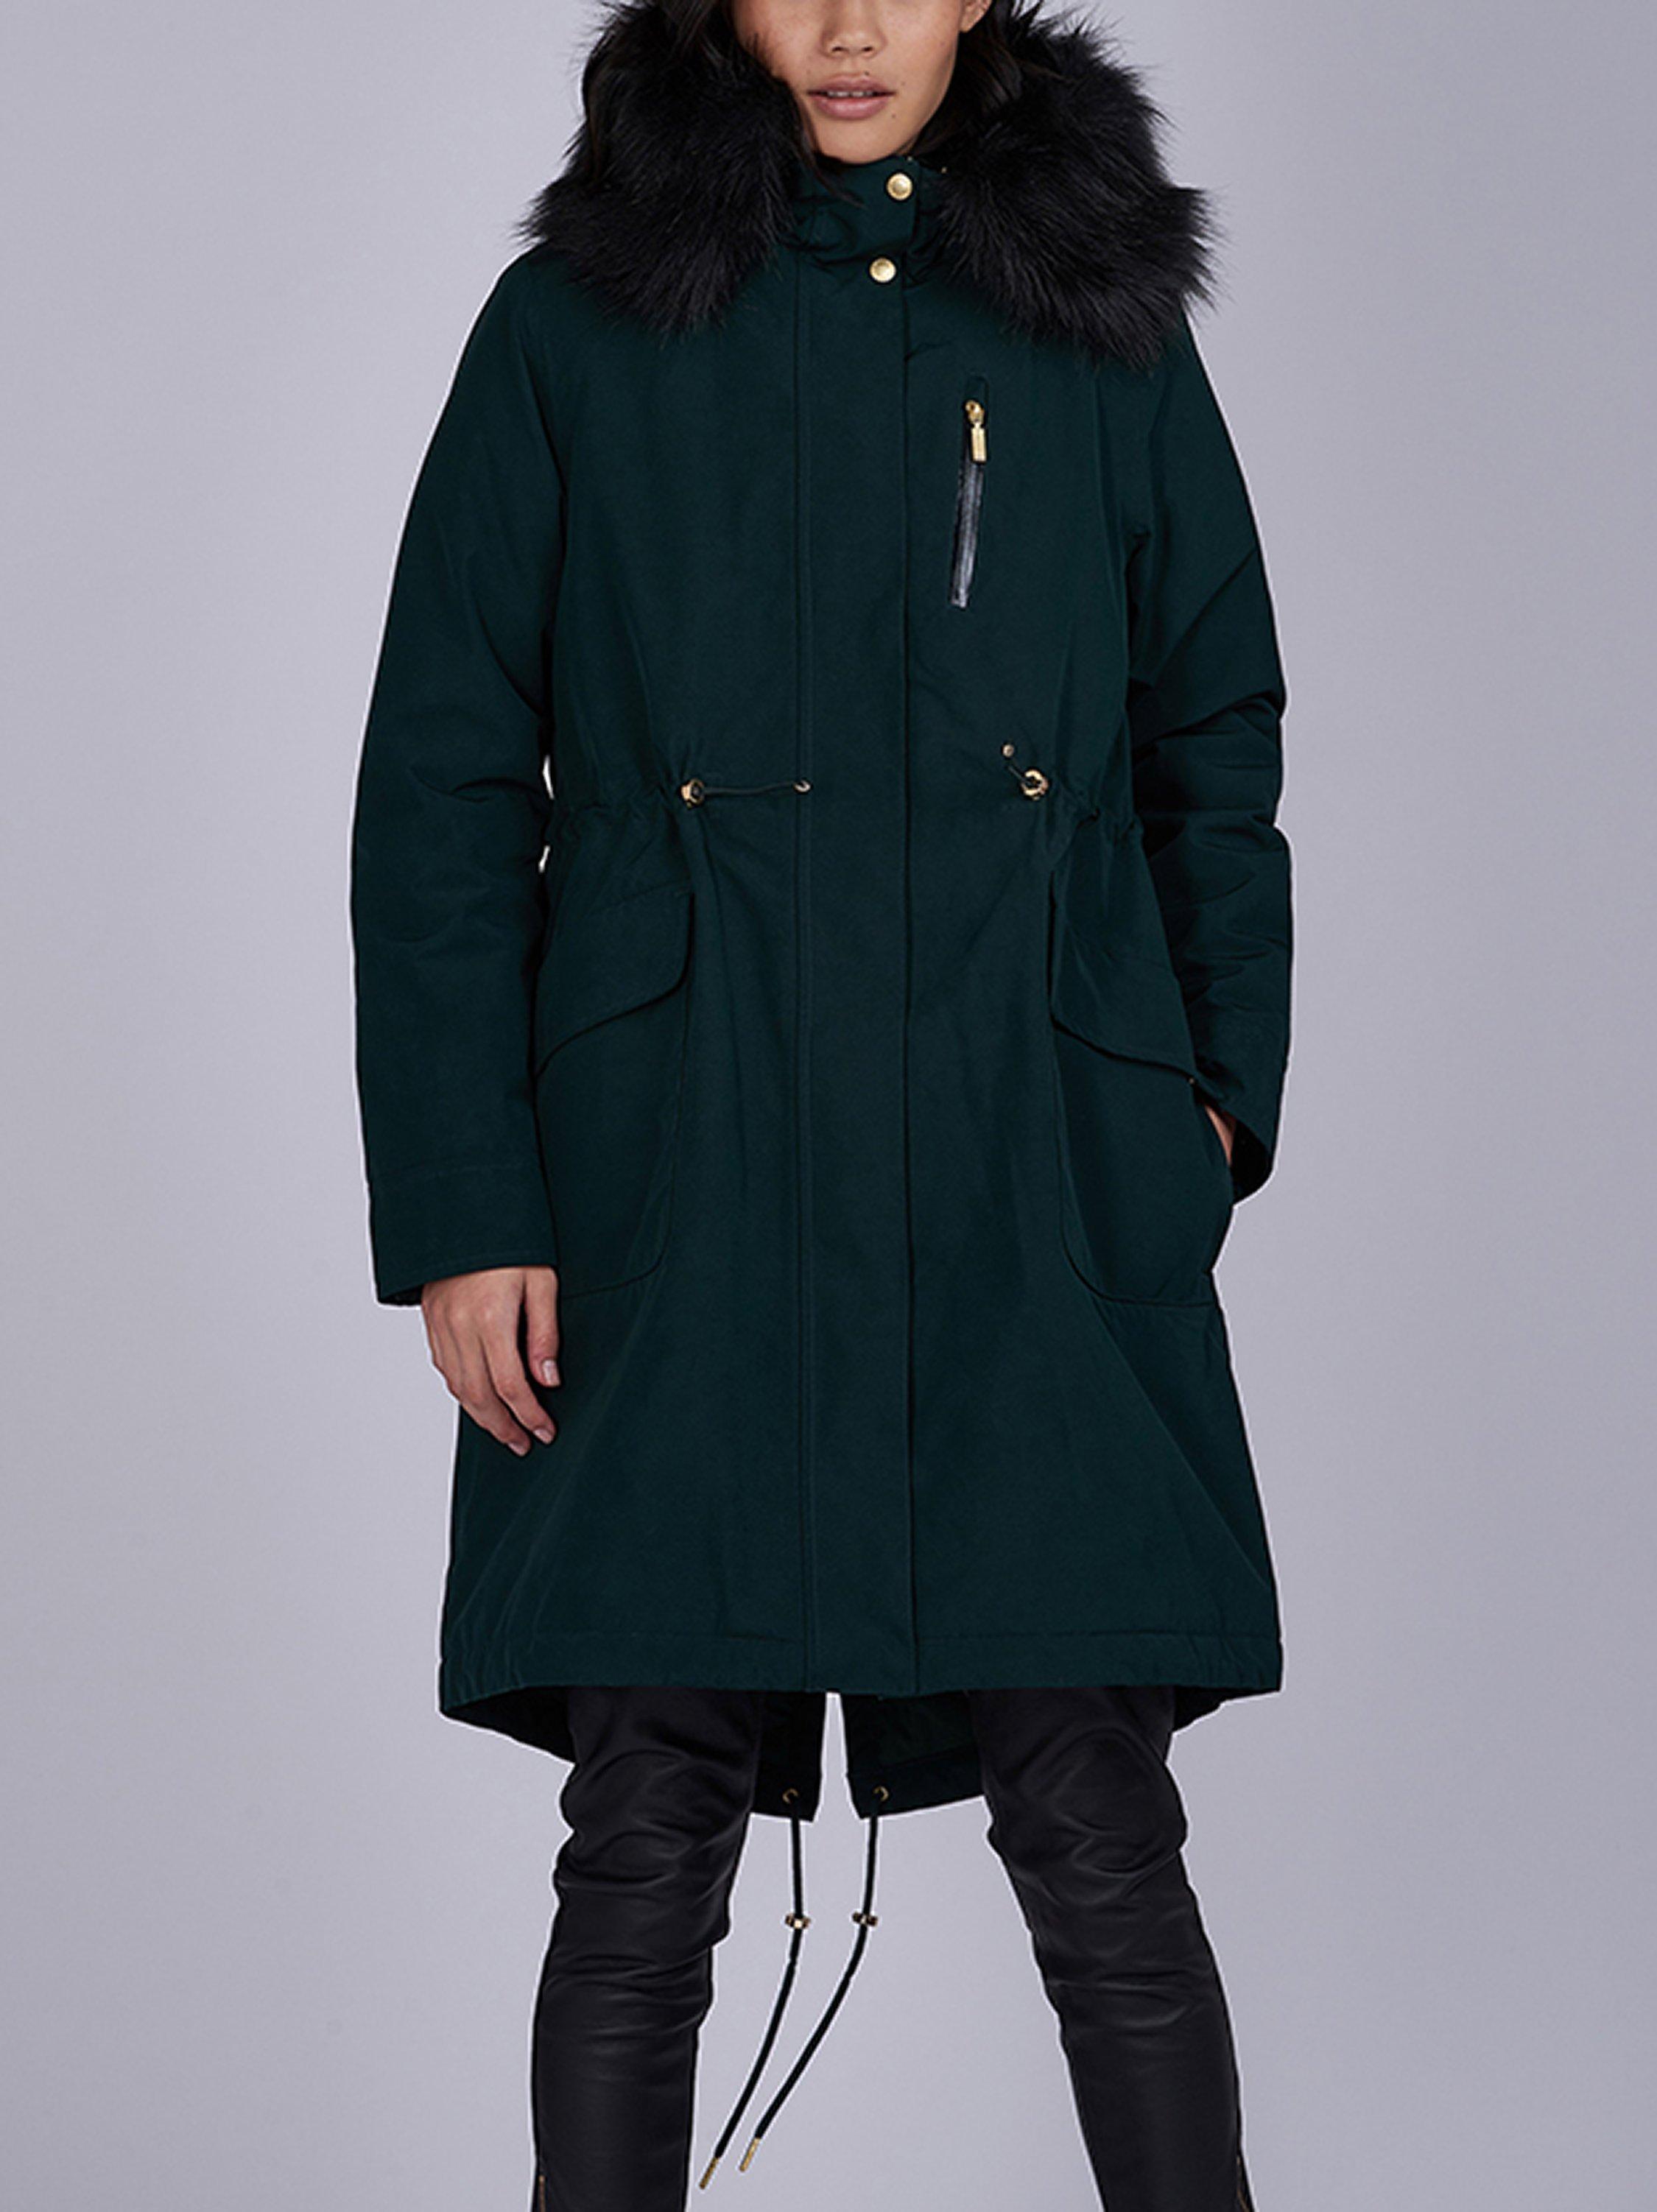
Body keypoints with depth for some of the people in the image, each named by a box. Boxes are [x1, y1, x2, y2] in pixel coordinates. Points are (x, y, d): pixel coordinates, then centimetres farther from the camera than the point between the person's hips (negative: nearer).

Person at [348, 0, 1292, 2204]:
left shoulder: (1099, 326, 9)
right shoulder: (580, 326, 4)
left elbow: (1219, 756, 16)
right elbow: (441, 790, 2)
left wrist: (1222, 1091, 4)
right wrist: (460, 1202, -4)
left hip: (1038, 1192, 1)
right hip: (680, 1181, -1)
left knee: (1097, 1827, -1)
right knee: (646, 1846, 2)